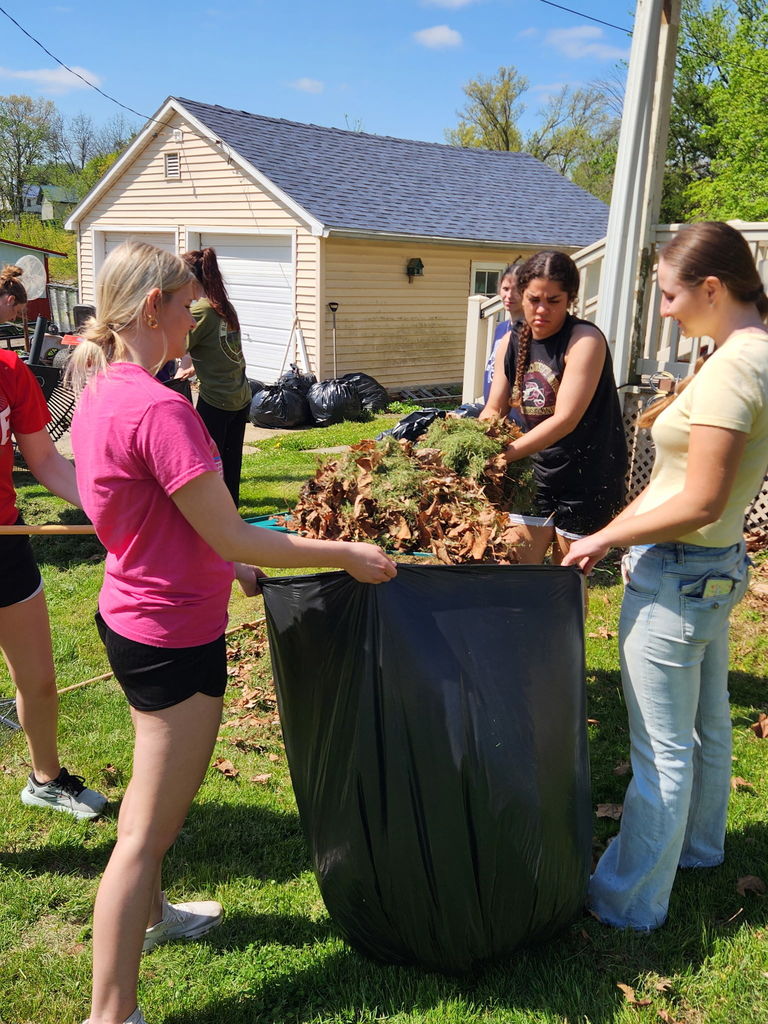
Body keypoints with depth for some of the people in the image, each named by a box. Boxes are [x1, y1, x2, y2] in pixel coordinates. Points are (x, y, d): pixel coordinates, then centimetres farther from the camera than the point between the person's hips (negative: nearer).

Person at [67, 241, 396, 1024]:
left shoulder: (99, 392, 4)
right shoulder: (159, 409, -26)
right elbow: (230, 536, -24)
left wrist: (227, 567, 17)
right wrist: (345, 555, -15)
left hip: (132, 614, 10)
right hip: (174, 636, -10)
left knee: (151, 791, 29)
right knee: (150, 828, 3)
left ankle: (148, 914, 51)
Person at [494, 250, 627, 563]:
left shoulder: (585, 340, -17)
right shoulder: (514, 341, 3)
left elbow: (565, 419, -26)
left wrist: (503, 454, -32)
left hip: (588, 479, -5)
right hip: (537, 473, 6)